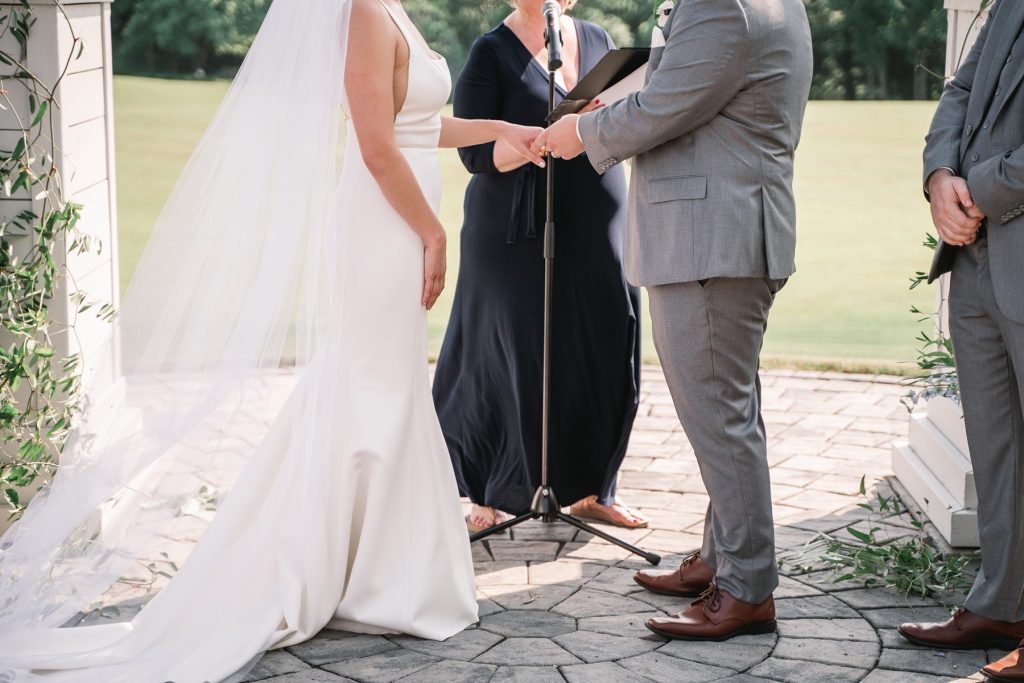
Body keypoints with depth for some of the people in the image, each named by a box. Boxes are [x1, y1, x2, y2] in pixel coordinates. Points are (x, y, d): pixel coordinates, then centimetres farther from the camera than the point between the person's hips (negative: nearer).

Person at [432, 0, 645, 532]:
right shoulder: (491, 53, -5)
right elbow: (476, 151, -12)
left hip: (596, 237, 5)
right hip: (520, 241, -5)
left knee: (605, 359, 5)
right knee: (514, 362, -1)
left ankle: (591, 490, 20)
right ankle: (488, 493, 14)